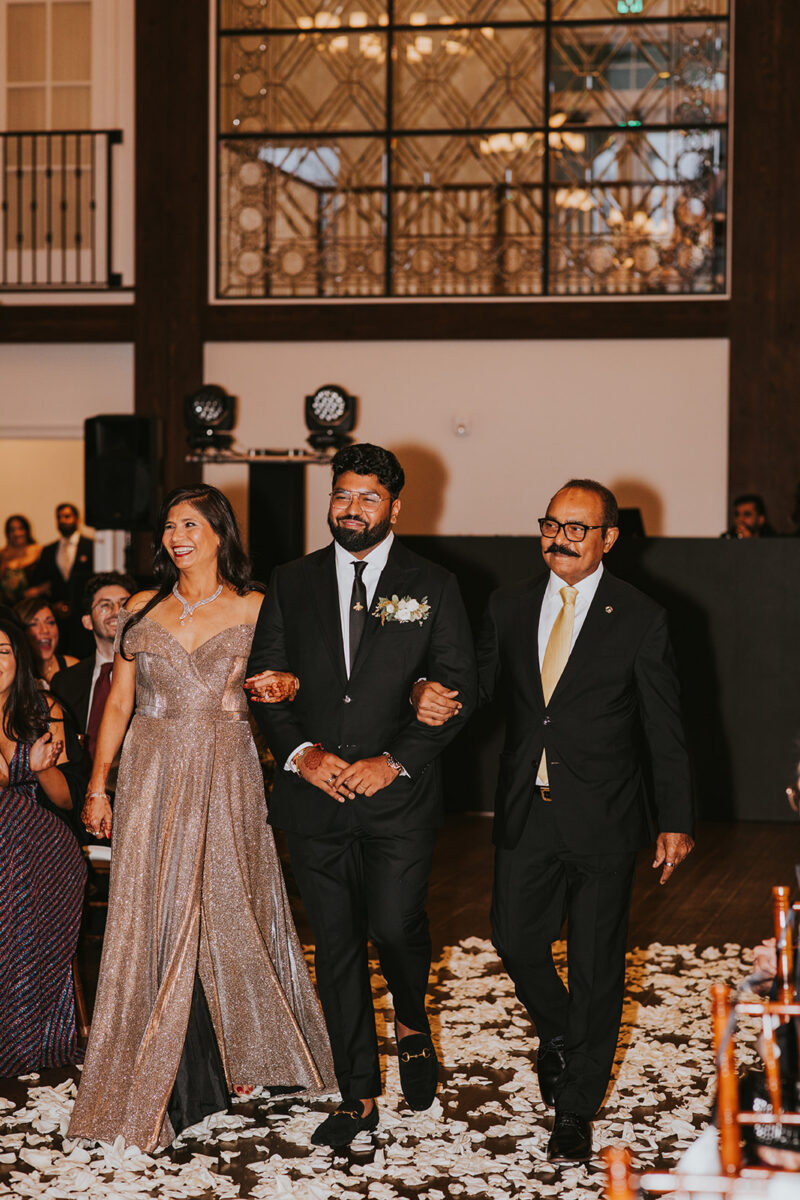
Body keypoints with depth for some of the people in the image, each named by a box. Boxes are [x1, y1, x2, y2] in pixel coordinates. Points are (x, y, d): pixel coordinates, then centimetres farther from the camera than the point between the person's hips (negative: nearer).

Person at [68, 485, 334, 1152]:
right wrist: (97, 786, 6)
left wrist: (284, 687, -13)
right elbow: (118, 703, 10)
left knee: (225, 914, 2)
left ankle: (239, 1056, 23)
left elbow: (279, 682, 12)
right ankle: (174, 1088, 9)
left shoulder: (254, 609, 3)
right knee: (156, 917, 1)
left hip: (225, 778, -2)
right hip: (152, 778, 2)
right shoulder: (142, 609, 8)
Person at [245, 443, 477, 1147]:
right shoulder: (292, 584, 9)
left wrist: (394, 761, -11)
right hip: (315, 797, 2)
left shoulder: (432, 587, 3)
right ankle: (358, 1097, 16)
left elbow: (459, 687, -1)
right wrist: (299, 752, -8)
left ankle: (412, 1027, 25)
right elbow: (264, 680, 8)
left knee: (396, 928, -10)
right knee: (336, 946, 5)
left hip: (399, 798, -2)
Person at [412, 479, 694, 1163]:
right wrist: (430, 693, -17)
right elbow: (482, 684, 6)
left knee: (596, 965, 5)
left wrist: (676, 821, -3)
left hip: (602, 822, -3)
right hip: (526, 816, 3)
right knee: (516, 940, 9)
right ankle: (558, 1034, 41)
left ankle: (576, 1107, 20)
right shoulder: (510, 607, 5)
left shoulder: (640, 620, -6)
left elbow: (665, 730, -3)